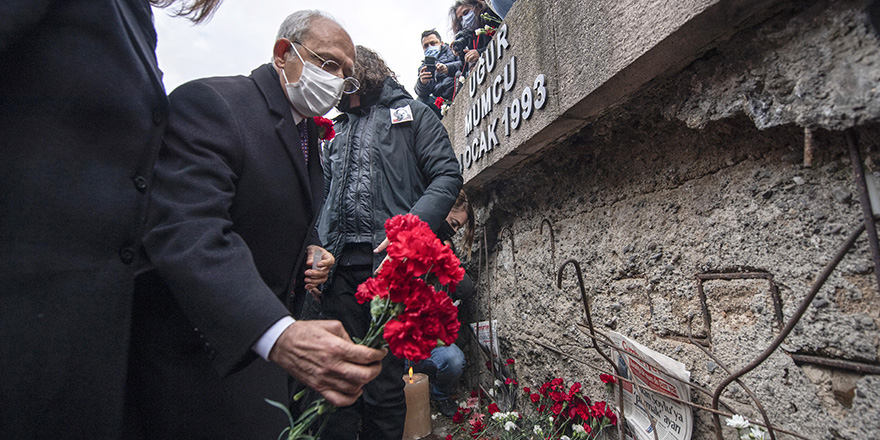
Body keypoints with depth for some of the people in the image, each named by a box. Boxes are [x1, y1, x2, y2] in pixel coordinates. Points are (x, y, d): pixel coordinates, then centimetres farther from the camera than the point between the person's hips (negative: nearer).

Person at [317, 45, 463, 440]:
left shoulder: (411, 112, 10)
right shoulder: (338, 130, 27)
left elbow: (447, 175, -2)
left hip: (390, 261, -5)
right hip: (340, 264, 5)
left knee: (384, 384, 2)